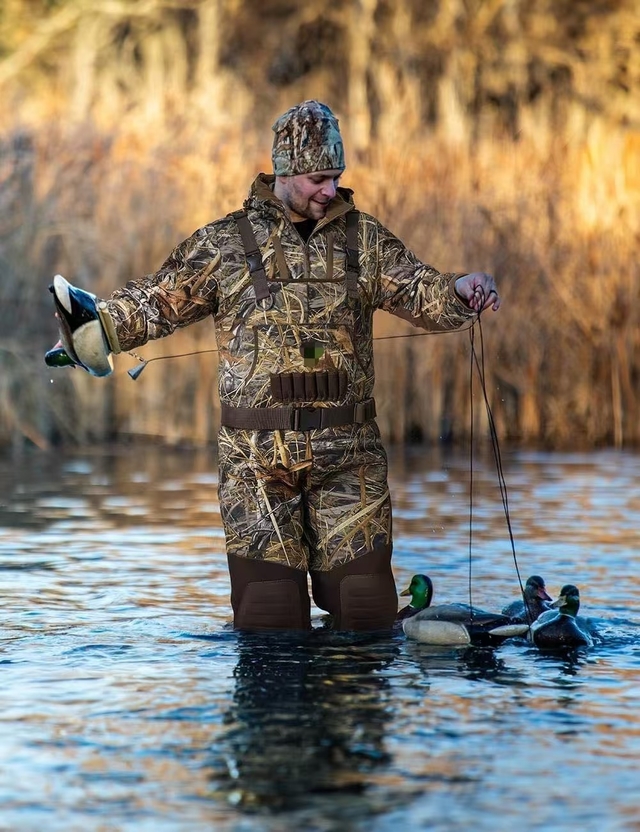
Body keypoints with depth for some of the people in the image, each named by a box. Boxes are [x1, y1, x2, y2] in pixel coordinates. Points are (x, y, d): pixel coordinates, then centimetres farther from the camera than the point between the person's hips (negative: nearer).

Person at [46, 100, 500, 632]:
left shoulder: (363, 239, 10)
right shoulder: (227, 243, 5)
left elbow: (420, 293, 7)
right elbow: (159, 300, 6)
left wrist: (460, 292, -14)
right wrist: (99, 325, -9)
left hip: (349, 454, 1)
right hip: (257, 454, -1)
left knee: (364, 608, 0)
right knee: (268, 615, -1)